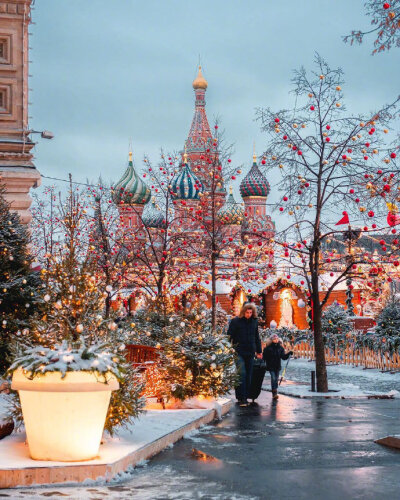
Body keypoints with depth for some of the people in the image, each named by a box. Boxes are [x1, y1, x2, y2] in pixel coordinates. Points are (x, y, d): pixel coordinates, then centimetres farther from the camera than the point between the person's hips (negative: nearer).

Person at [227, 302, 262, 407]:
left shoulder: (254, 321, 10)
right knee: (241, 374, -13)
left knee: (248, 375, 7)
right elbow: (229, 336, -3)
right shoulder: (235, 321, -4)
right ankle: (241, 398, -11)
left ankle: (245, 397, 15)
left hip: (250, 353, 5)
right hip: (239, 352, -5)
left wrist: (259, 351, 21)